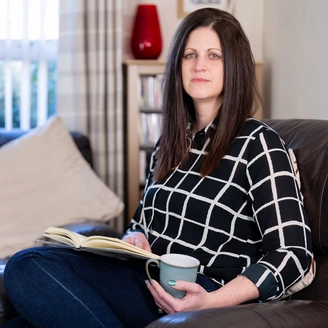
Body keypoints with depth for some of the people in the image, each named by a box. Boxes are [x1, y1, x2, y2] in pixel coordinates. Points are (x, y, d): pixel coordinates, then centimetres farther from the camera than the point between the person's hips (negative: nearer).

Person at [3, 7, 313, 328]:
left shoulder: (258, 143, -1)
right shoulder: (170, 142, 20)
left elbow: (292, 253, -8)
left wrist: (210, 301, -20)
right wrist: (134, 239, 1)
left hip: (204, 293, -7)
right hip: (145, 278, 7)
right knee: (26, 265, -23)